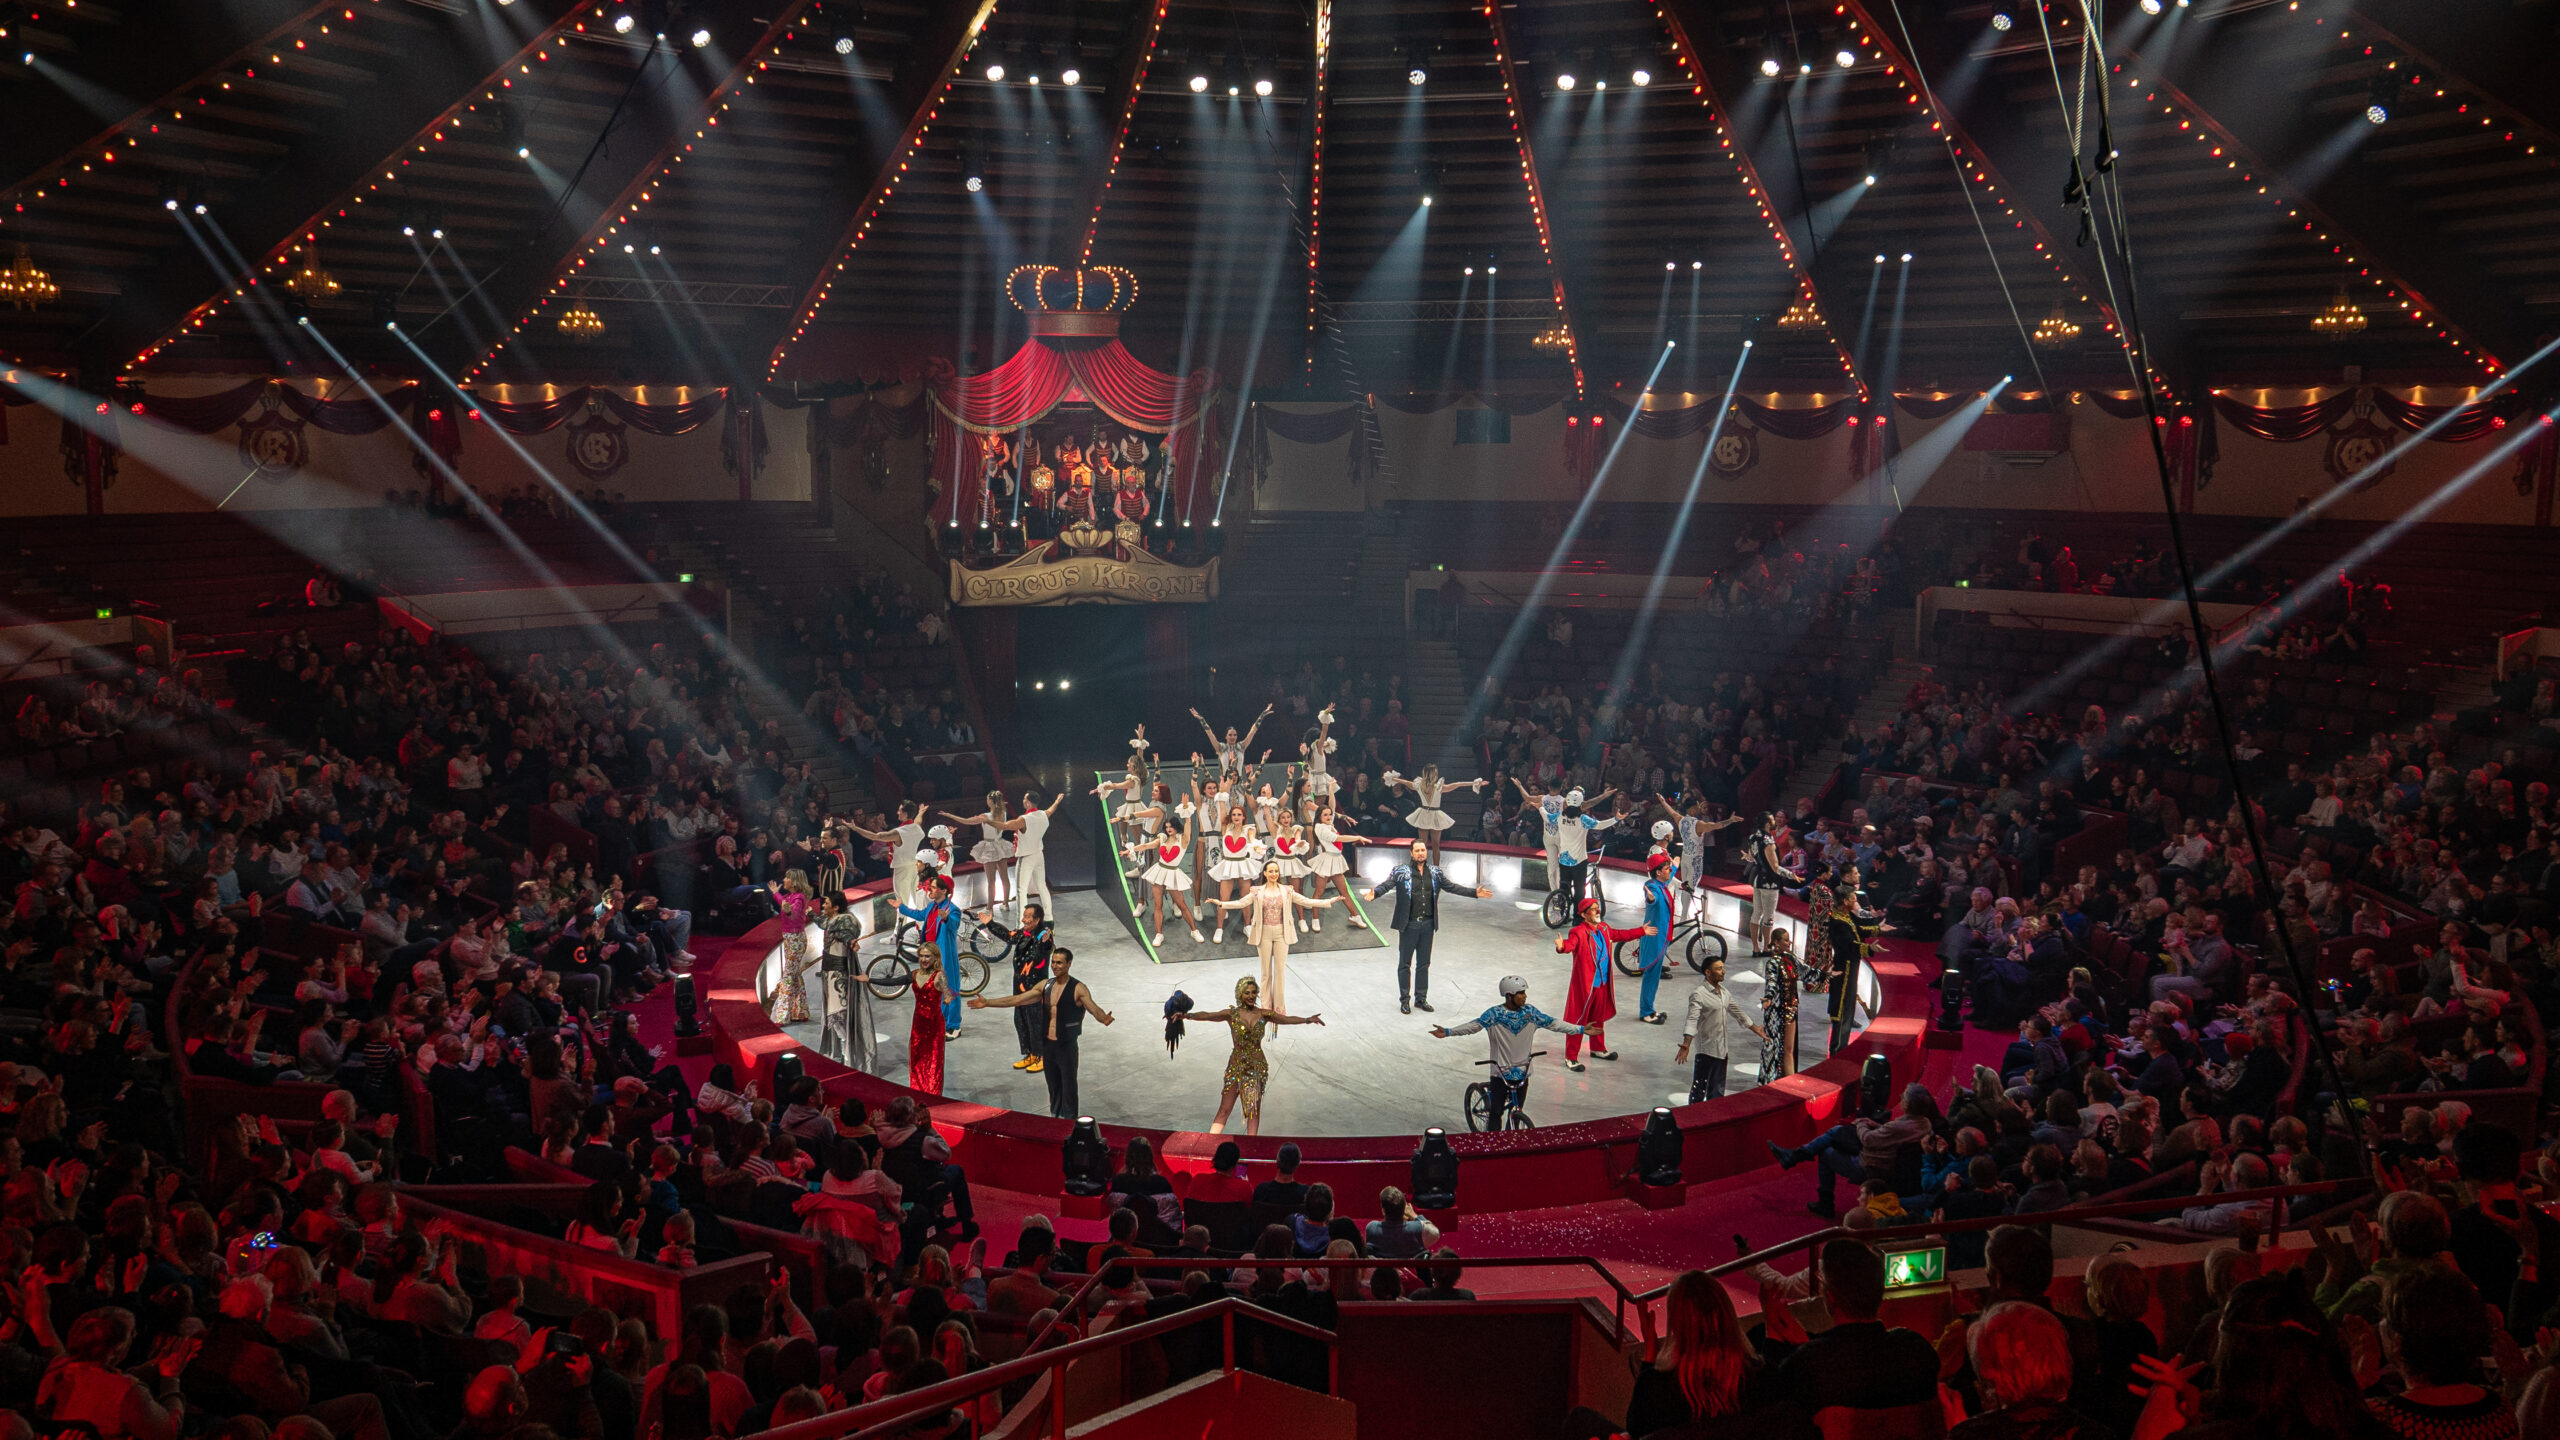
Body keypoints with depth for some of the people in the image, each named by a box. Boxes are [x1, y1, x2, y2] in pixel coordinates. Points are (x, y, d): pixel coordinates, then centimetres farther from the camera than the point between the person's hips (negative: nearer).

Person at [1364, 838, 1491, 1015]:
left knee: (1424, 963, 13)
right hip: (1408, 925, -4)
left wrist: (1474, 893, 4)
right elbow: (1386, 884, -17)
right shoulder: (1400, 872, -6)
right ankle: (1404, 999, 16)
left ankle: (1421, 998, 24)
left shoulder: (1435, 873, 7)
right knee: (1405, 964, 5)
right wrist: (1374, 893, -38)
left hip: (1427, 925, 4)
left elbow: (1451, 886, 11)